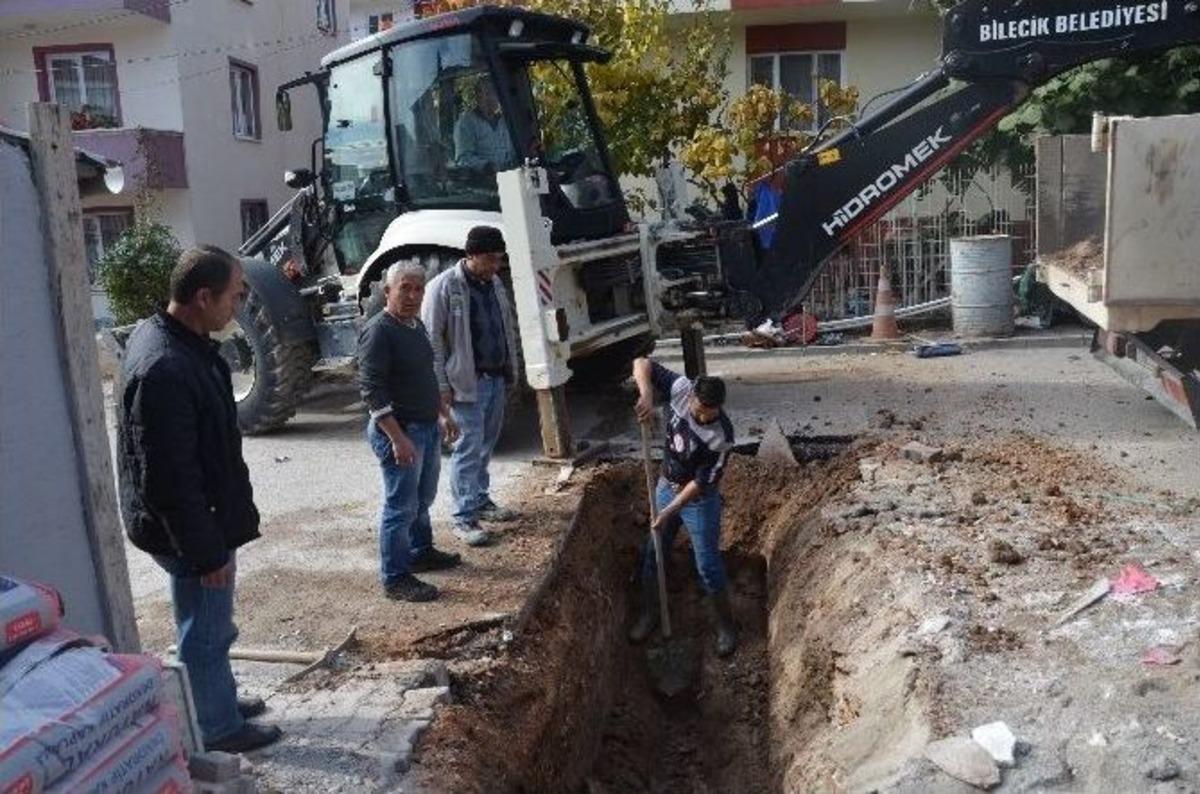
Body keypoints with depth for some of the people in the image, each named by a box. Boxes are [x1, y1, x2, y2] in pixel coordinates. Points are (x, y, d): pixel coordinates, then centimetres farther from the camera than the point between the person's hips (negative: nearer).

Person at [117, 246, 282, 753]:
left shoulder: (162, 335, 2)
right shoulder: (166, 370, -31)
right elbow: (169, 479, -29)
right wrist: (206, 552, -21)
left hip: (201, 520, 10)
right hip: (190, 530, -10)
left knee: (210, 625, 25)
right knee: (206, 631, 9)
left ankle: (220, 698, 43)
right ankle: (218, 727, 28)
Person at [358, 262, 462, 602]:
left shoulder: (416, 325, 10)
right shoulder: (378, 331, -18)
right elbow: (371, 391, -23)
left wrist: (443, 415, 23)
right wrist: (398, 438, -26)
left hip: (428, 427, 9)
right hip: (399, 431, -9)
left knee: (423, 498, 22)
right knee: (401, 507, -1)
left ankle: (421, 552, 40)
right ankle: (395, 578, 10)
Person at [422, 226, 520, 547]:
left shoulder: (494, 283, 10)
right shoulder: (444, 286, -13)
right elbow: (432, 338, -13)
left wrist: (511, 370, 14)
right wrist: (441, 385, -16)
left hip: (497, 379, 7)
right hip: (467, 382, -7)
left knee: (486, 444, 16)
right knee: (469, 447, -5)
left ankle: (481, 500, 30)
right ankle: (464, 518, 2)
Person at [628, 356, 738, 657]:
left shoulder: (721, 437, -30)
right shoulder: (681, 389, -20)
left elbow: (701, 483, -23)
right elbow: (642, 364, -19)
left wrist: (670, 511, -23)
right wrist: (646, 395, -37)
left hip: (699, 500, -5)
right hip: (666, 487, 5)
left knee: (708, 567, 3)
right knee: (652, 555, 15)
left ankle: (726, 625, 24)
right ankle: (650, 613, 35)